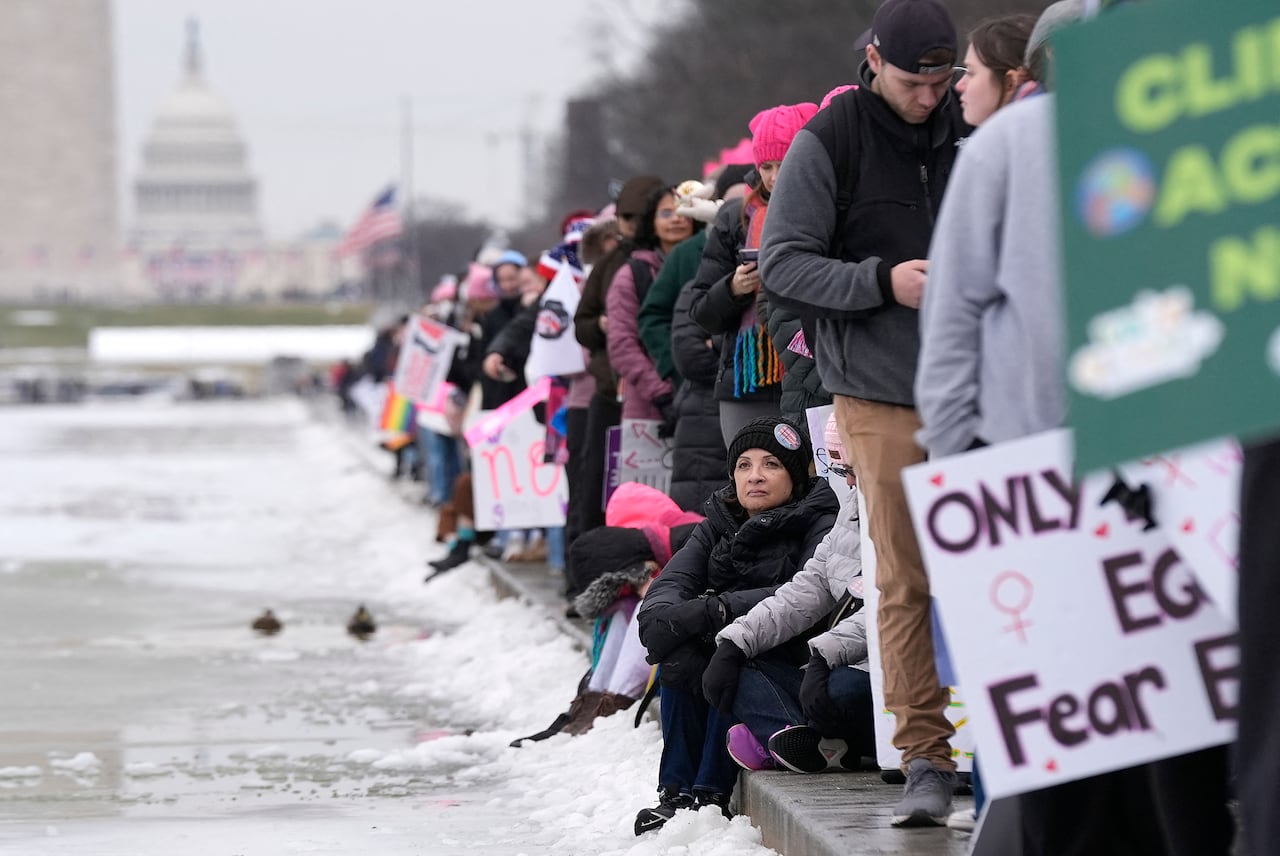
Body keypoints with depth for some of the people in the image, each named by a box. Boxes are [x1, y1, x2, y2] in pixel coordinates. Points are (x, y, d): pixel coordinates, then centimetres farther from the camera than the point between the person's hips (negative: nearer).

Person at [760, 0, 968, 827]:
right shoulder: (829, 141, -2)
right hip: (883, 395, -3)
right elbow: (783, 264, -4)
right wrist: (883, 281, -16)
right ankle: (927, 758, 3)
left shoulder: (970, 133, 7)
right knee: (907, 583, -3)